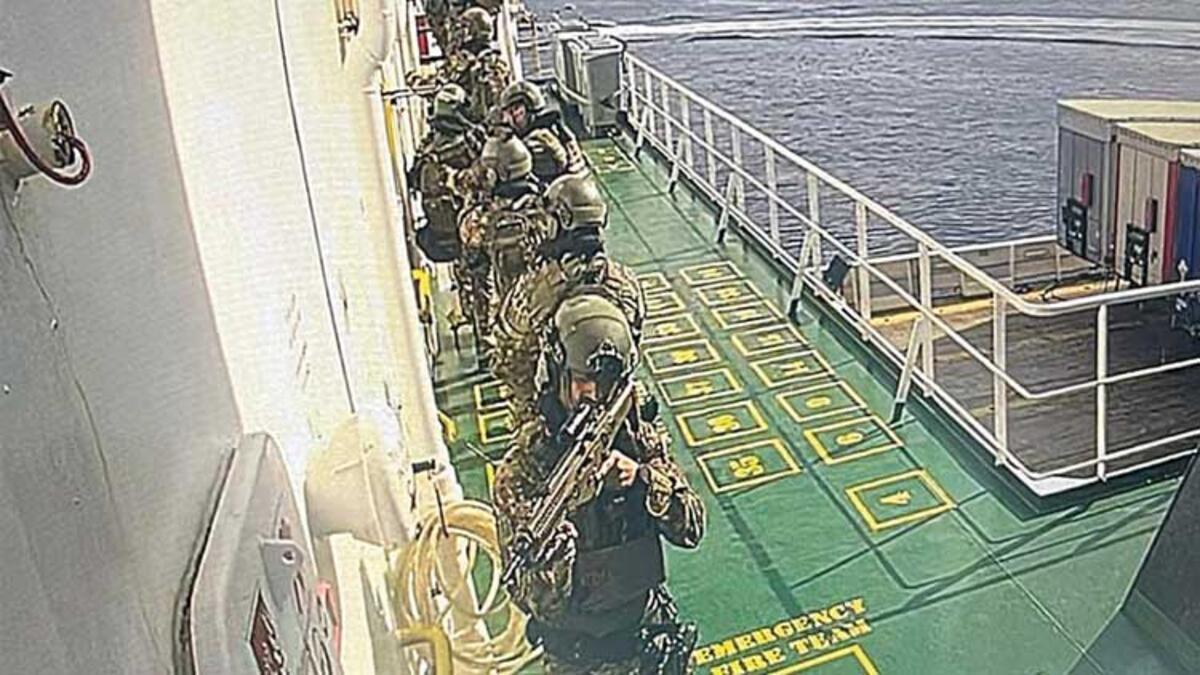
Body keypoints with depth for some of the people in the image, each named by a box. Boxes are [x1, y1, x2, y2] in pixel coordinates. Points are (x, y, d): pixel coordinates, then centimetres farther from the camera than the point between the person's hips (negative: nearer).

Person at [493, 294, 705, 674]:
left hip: (646, 625, 3)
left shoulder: (639, 435, -11)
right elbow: (530, 596, -24)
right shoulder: (525, 465, -23)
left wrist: (641, 478, -28)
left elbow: (690, 528, -11)